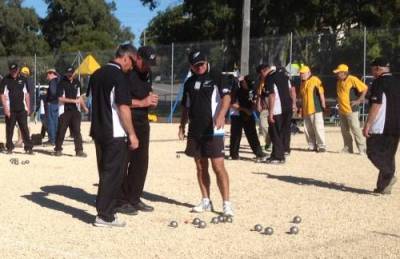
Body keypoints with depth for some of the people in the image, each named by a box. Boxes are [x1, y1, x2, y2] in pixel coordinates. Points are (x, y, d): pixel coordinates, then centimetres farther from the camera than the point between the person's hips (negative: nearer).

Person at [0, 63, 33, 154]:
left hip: (22, 109, 2)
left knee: (25, 128, -2)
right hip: (10, 110, -2)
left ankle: (28, 147, -1)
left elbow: (26, 94, 13)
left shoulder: (23, 80, 8)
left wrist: (28, 108, 9)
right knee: (9, 129, 4)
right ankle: (9, 147, 15)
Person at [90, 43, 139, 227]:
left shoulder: (97, 74, 12)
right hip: (115, 133, -8)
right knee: (114, 174, -1)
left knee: (105, 172, 16)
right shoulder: (119, 76, -14)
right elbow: (123, 107, -18)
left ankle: (105, 211, 21)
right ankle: (105, 216, 2)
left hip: (98, 131, 8)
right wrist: (132, 134, -14)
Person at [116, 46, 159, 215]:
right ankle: (121, 201, 3)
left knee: (141, 162, 10)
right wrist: (142, 102, -20)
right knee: (123, 162, -4)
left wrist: (152, 100, 4)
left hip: (142, 122, 8)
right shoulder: (126, 73, -13)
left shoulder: (147, 73, 13)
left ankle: (134, 199, 19)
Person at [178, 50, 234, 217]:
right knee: (201, 167, 10)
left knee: (218, 166, -9)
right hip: (195, 131, 6)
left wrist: (221, 115, -35)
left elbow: (226, 97, -18)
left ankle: (226, 204, -5)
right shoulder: (189, 83, 13)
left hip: (213, 131, -6)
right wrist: (182, 125, 13)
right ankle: (206, 201, 19)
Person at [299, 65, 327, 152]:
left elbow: (321, 93, -9)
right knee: (308, 130, 8)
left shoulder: (315, 80, -6)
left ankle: (322, 146, -4)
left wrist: (323, 105, -12)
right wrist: (301, 108, 21)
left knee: (318, 128, -9)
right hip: (306, 110, 8)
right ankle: (312, 146, 17)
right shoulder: (302, 83, 16)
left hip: (316, 109, -8)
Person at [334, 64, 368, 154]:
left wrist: (359, 101, -14)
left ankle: (362, 149, -1)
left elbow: (365, 88, -14)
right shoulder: (339, 81, 12)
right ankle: (347, 148, 20)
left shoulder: (352, 80, -13)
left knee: (355, 129, -7)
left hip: (351, 110, -8)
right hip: (342, 110, 8)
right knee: (344, 130, 11)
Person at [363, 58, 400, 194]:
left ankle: (388, 175, -16)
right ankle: (384, 186, 12)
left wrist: (367, 124, -16)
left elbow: (376, 105, -17)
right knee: (388, 156, 12)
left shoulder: (379, 82, -9)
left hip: (380, 127, -8)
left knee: (373, 152, 1)